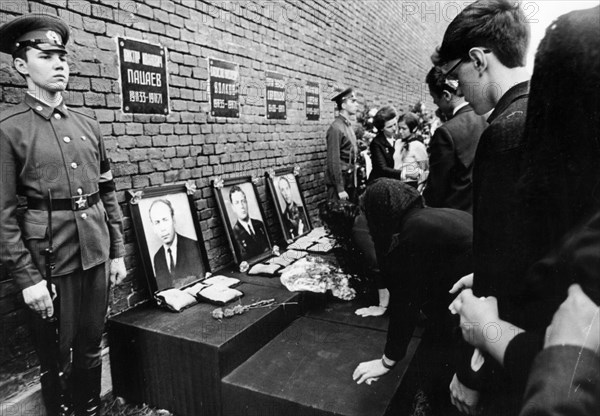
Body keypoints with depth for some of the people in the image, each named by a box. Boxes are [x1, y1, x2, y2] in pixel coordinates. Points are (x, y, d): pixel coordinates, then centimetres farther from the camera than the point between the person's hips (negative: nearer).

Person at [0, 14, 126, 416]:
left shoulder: (88, 123, 8)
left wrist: (117, 251, 9)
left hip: (96, 251, 4)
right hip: (50, 257, -4)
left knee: (91, 348, 17)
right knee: (57, 360, 12)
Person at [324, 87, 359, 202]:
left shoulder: (349, 126, 10)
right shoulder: (336, 128, -15)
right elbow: (333, 161, -18)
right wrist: (340, 189, -18)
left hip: (351, 182, 8)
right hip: (339, 182, -8)